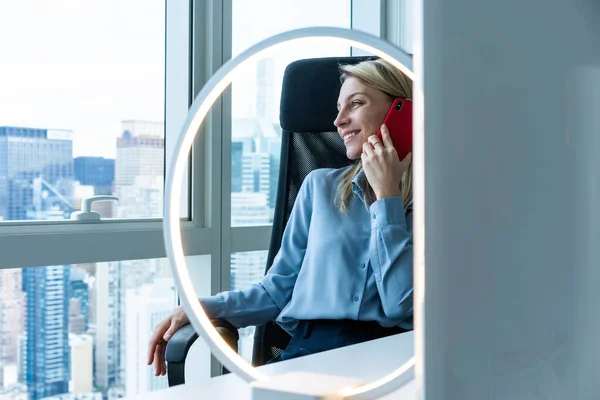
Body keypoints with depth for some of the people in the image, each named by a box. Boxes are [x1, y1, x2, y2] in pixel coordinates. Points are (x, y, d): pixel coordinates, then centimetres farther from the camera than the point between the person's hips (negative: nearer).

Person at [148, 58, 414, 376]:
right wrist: (202, 308, -2)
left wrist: (386, 195, -4)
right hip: (308, 347, 3)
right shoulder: (320, 186, 17)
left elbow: (400, 304, -9)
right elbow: (277, 289, 14)